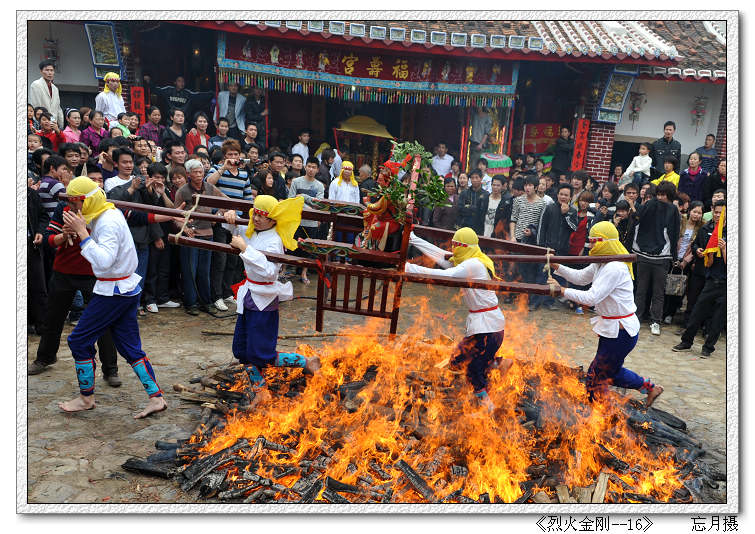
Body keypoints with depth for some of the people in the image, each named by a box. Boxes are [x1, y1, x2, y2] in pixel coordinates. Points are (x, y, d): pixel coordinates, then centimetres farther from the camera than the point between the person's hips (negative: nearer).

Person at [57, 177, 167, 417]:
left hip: (113, 291, -10)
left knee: (79, 340, 4)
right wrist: (78, 233, 3)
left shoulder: (109, 222, -19)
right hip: (127, 289, 10)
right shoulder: (109, 214, 11)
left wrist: (82, 233, -26)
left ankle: (86, 397, 18)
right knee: (130, 347, 10)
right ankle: (156, 397, 9)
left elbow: (104, 261, -29)